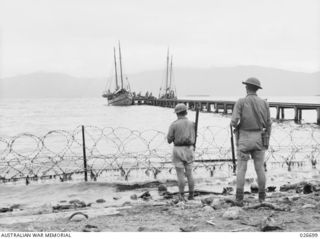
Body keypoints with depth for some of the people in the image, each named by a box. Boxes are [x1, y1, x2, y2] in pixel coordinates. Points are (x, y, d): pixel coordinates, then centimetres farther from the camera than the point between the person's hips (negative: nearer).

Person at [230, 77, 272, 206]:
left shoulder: (240, 102, -9)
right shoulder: (264, 103, 1)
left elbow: (234, 122, -17)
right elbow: (268, 124, 4)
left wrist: (235, 125, 9)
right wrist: (267, 141, 15)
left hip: (244, 139, -2)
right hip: (258, 139, 3)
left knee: (241, 169, 2)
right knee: (260, 168, 10)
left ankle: (239, 198, -2)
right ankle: (262, 197, 14)